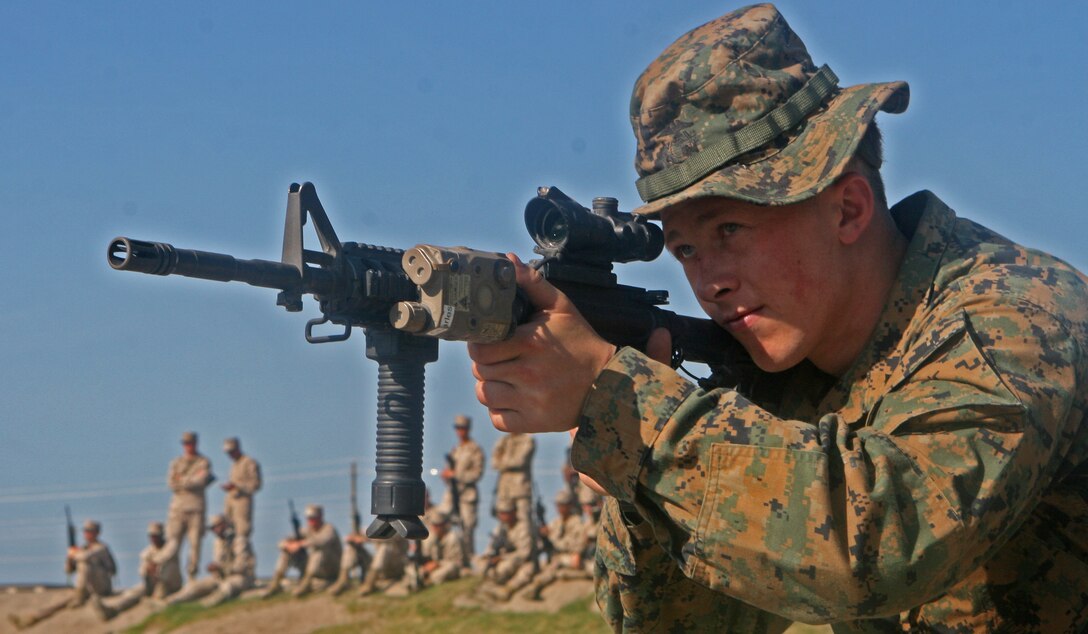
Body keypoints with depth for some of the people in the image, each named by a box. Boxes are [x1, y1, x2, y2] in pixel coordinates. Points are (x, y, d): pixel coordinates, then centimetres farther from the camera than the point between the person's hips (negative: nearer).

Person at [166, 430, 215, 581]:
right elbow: (171, 484, 1)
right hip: (178, 506, 2)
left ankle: (192, 574, 1)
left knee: (195, 542, -3)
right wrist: (191, 481, -6)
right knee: (173, 542, -3)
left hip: (196, 507, -2)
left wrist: (182, 481, -3)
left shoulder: (203, 463, 5)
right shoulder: (176, 463, 14)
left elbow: (200, 482, -11)